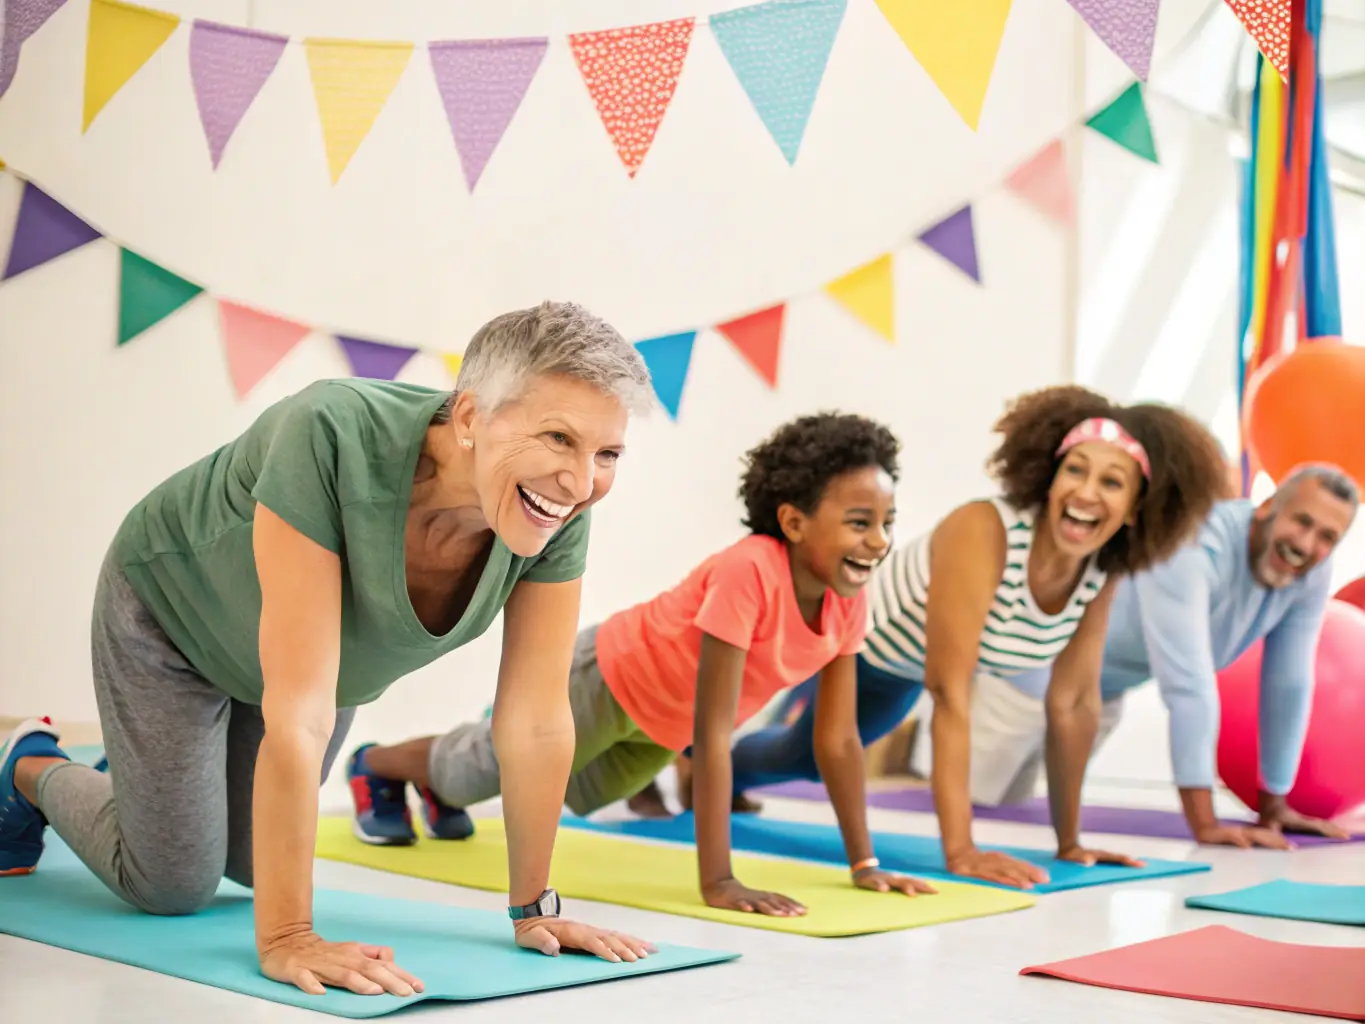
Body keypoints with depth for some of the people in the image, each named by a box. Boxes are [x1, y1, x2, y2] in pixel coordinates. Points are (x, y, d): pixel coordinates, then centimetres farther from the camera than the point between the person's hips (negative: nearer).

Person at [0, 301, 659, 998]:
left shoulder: (562, 511, -29)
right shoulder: (331, 437, -44)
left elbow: (537, 721, -20)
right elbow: (298, 713, -44)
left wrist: (533, 909, -14)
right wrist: (285, 938, -41)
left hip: (341, 650, 5)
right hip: (173, 608, -5)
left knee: (250, 861, 18)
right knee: (172, 886, 2)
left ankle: (138, 772, 48)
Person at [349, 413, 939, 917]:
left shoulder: (848, 599, -20)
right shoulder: (747, 574, -43)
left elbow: (838, 739, -11)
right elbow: (713, 736, -42)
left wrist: (864, 864, -11)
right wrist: (716, 880, -42)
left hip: (665, 719, 7)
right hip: (608, 677, -7)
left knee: (578, 791, 32)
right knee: (485, 769, 18)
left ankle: (438, 783, 59)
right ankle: (374, 765, 50)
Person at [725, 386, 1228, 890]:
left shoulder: (1102, 569, -22)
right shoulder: (982, 533, -42)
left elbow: (1074, 702, -12)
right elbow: (950, 693, -43)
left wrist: (1069, 842, -8)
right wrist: (959, 851, -43)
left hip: (898, 670, 7)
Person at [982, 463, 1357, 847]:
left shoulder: (1312, 573, -15)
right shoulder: (1193, 546, -38)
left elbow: (1289, 686, -7)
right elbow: (1188, 685, -44)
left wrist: (1273, 806, -2)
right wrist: (1204, 824, -46)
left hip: (1101, 690, 8)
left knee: (1005, 807, 19)